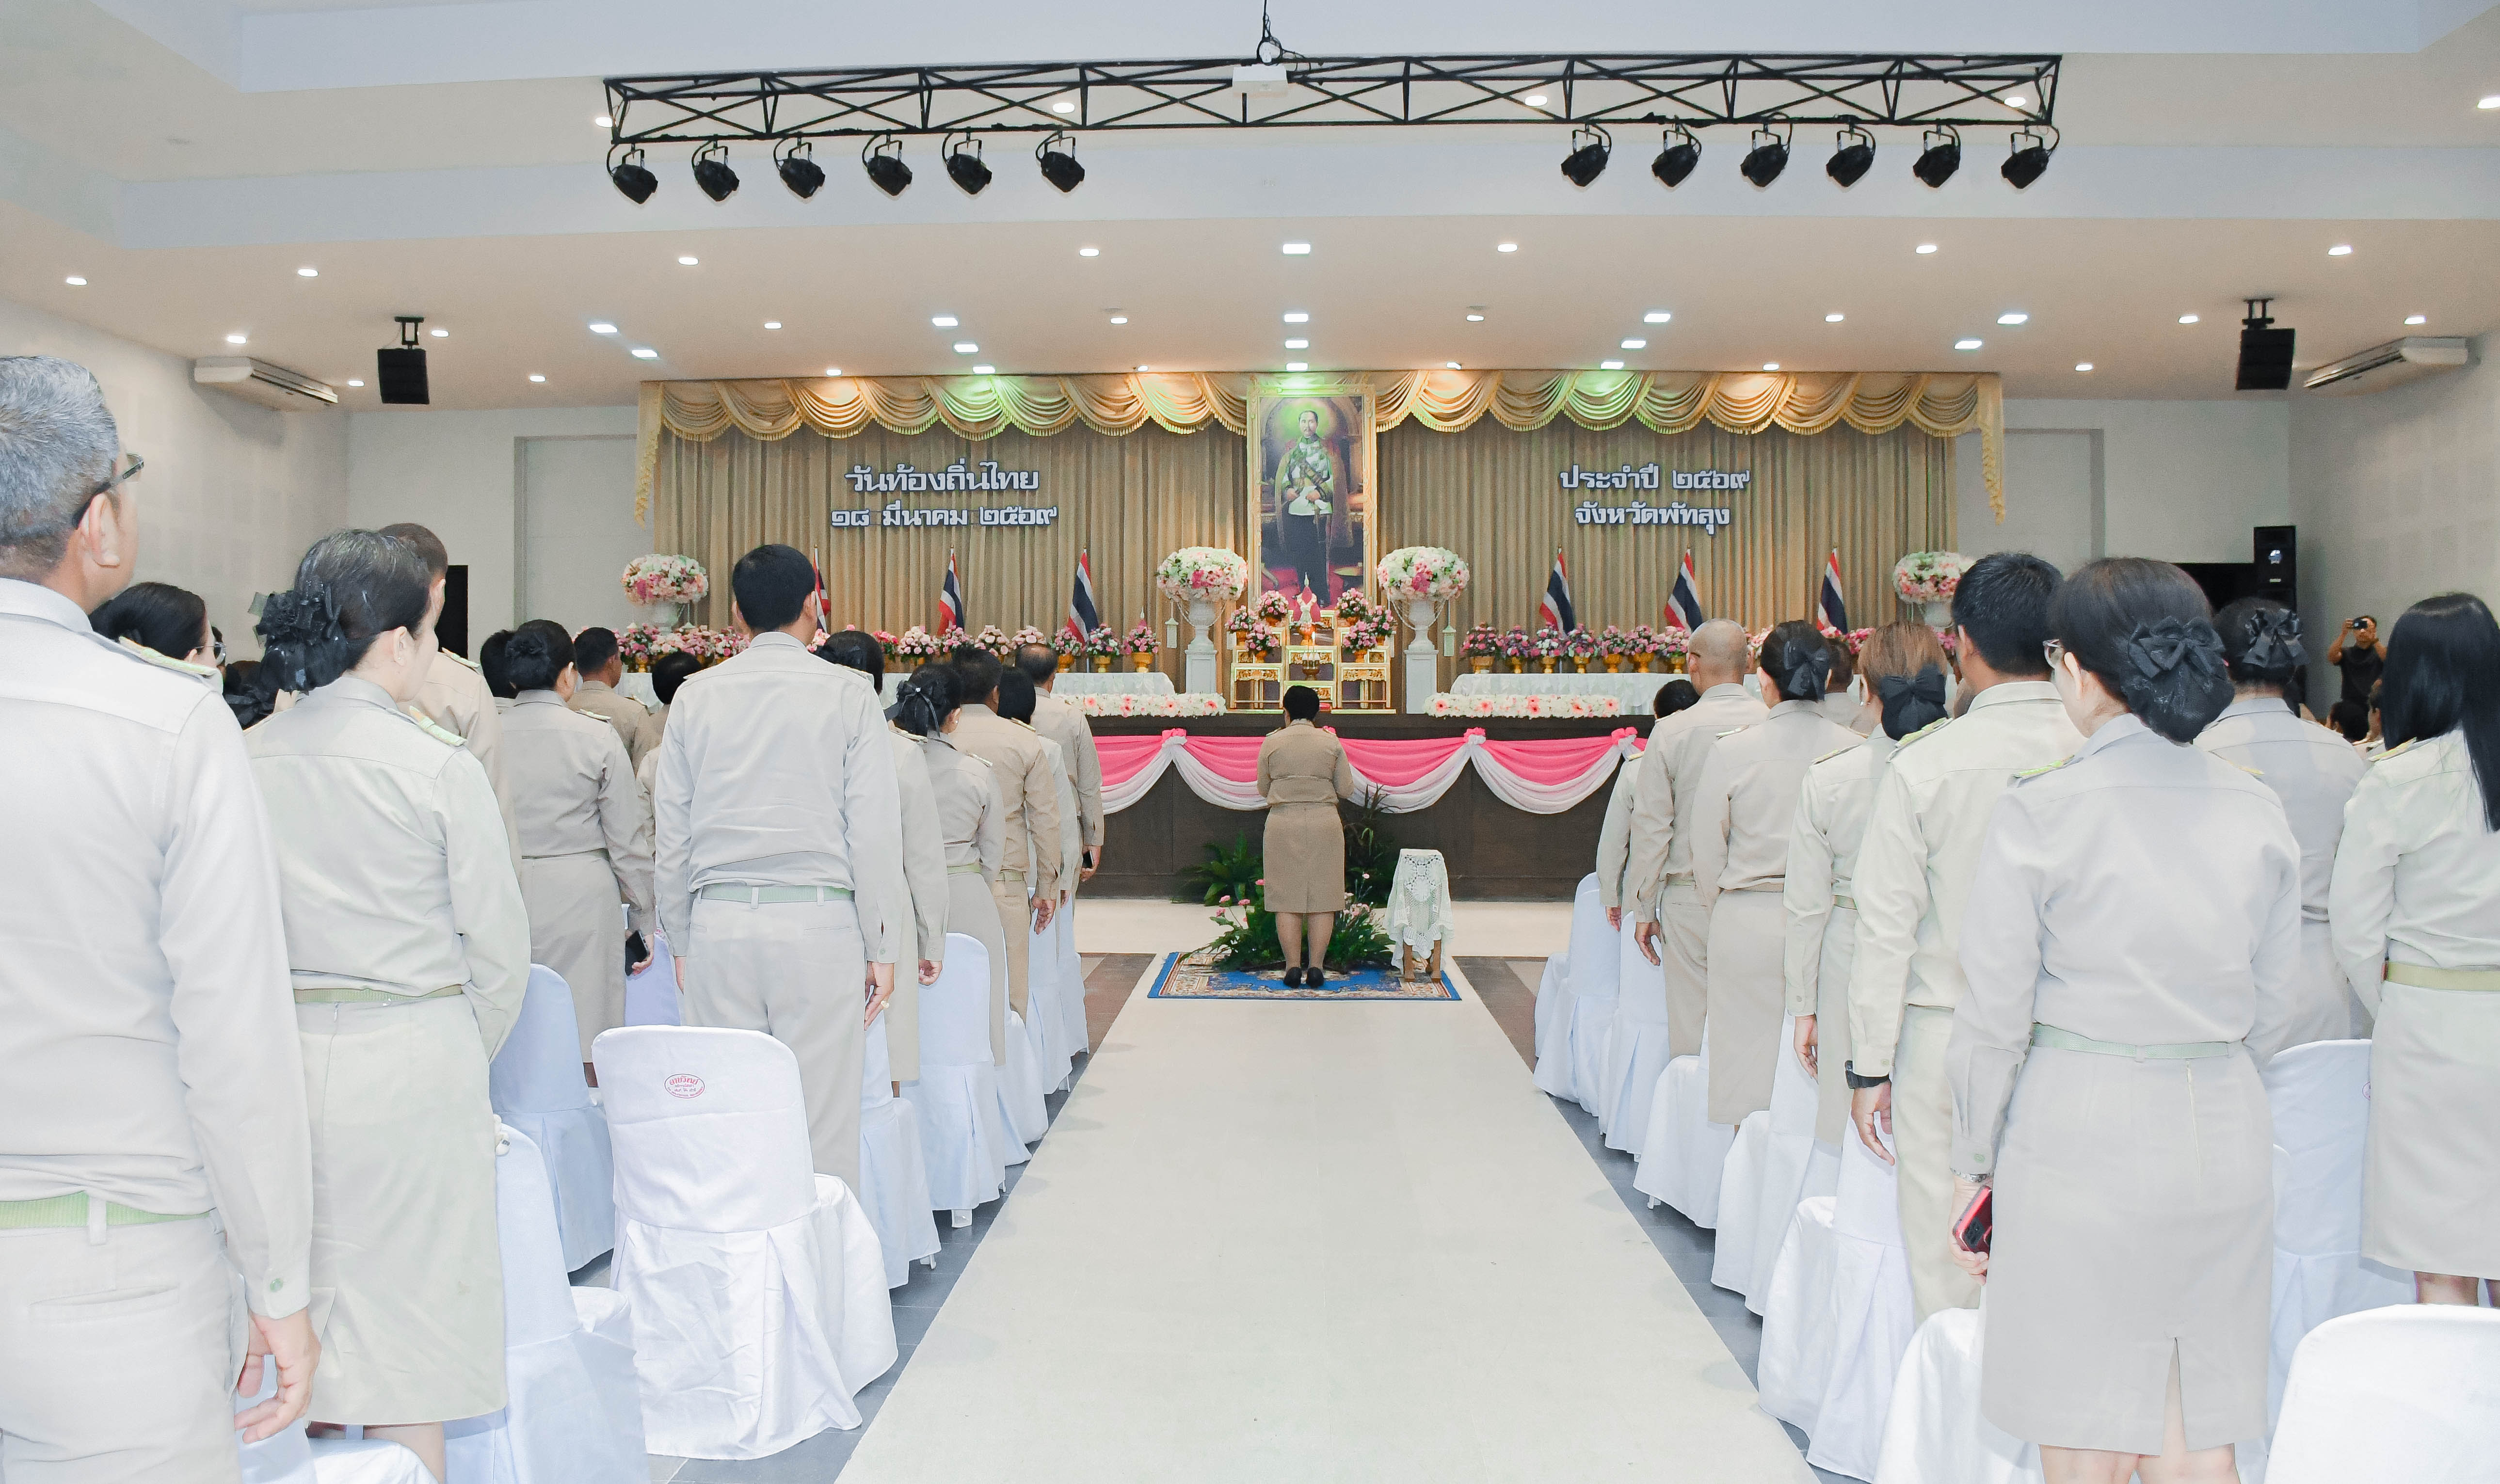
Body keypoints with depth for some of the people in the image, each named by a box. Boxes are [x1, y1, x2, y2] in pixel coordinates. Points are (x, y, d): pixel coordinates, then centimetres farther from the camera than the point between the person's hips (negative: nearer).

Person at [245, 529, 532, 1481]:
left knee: (299, 1336, 18)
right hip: (411, 1060, -4)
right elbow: (499, 947, -6)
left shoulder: (244, 759, -1)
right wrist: (468, 1057, 10)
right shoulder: (439, 766, -11)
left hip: (278, 1052, 4)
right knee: (408, 1332, 6)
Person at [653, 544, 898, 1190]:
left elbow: (672, 834, 8)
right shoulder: (848, 698, -1)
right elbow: (875, 834, -3)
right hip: (817, 921, -2)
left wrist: (681, 941, 16)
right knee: (823, 1114, 3)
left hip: (719, 921, 3)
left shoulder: (695, 697, 6)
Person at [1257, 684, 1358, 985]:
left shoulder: (1271, 743, 2)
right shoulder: (1332, 742, 3)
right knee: (1322, 896, 4)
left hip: (1283, 823, 0)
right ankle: (1316, 966, 2)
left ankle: (1293, 966, 1)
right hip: (1324, 824, 0)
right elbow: (1346, 790, 4)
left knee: (1287, 898, 3)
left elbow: (1263, 790, 10)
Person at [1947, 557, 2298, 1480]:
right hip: (2225, 1136, 5)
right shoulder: (2258, 811, 3)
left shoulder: (2039, 811, -11)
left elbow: (1995, 1020, -8)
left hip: (2081, 1135, -5)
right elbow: (2272, 1008, 11)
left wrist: (1973, 1164, 3)